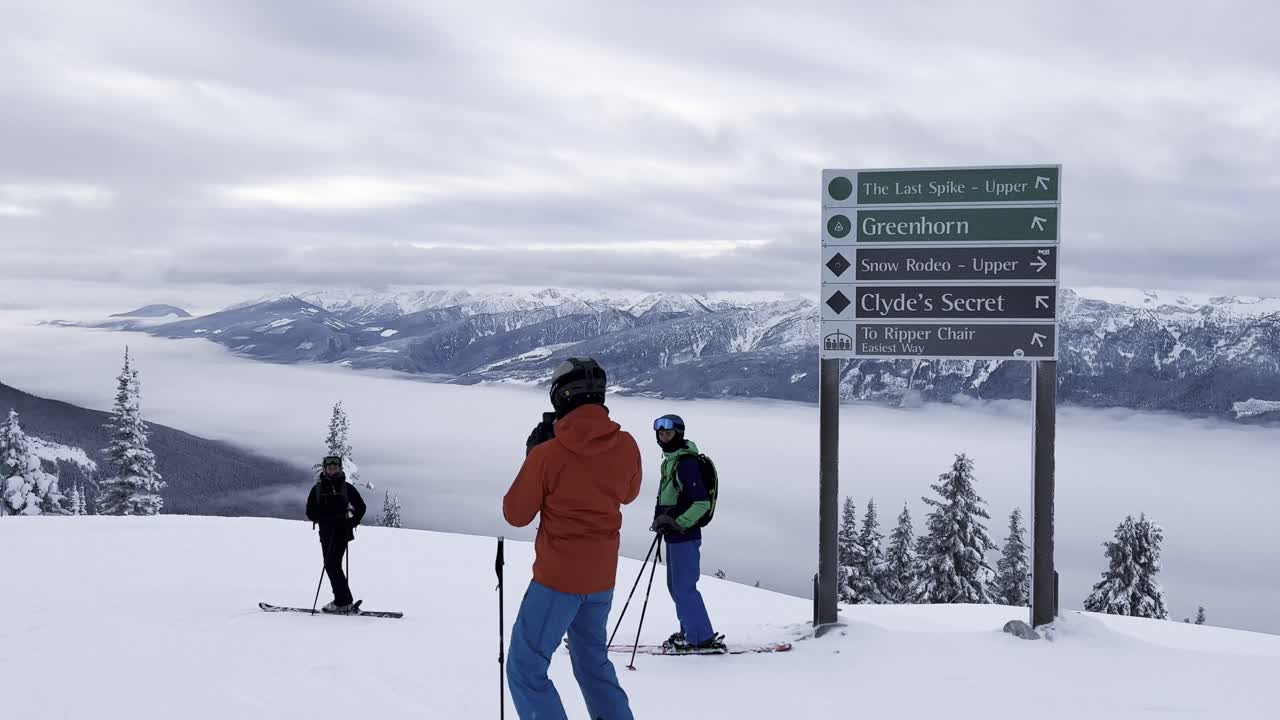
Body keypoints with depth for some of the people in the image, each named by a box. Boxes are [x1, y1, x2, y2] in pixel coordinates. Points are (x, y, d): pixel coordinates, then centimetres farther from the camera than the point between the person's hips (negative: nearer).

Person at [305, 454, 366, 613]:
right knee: (330, 565, 3)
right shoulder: (317, 488, 10)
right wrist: (322, 518, -13)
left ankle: (342, 602, -13)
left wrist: (352, 523, -4)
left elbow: (360, 507, 9)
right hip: (326, 532, 5)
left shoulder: (346, 487, 4)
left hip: (342, 530, -5)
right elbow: (310, 512, 4)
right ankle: (345, 601, 10)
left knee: (332, 564, -15)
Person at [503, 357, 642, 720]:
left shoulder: (547, 453, -19)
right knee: (593, 662, 24)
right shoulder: (626, 446, -6)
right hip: (602, 577, 6)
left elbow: (516, 514, -6)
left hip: (557, 577, -6)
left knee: (525, 669, 3)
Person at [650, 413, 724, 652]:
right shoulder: (670, 461, 15)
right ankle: (689, 632, 25)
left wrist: (678, 523, -22)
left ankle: (702, 638, -2)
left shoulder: (686, 462, -16)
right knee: (675, 586, 16)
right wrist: (660, 518, 17)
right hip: (673, 534, 10)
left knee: (684, 587, -8)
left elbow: (702, 502, -21)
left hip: (684, 535, -10)